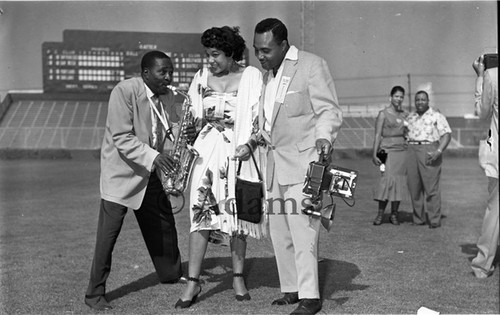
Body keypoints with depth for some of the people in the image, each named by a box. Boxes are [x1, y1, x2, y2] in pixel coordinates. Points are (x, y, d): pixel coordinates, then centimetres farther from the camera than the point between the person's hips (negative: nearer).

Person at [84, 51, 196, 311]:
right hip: (121, 171, -7)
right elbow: (121, 138, -24)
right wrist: (153, 156, -35)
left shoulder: (168, 97, 1)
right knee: (108, 233, -6)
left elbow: (168, 131, 9)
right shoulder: (124, 91, -20)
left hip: (148, 172, 7)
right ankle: (95, 294, 5)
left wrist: (187, 133, -14)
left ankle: (170, 274, 37)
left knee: (164, 225, 15)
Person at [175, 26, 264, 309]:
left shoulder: (251, 76, 1)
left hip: (239, 152, -2)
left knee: (236, 212, 4)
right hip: (208, 151, 2)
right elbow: (192, 113, 16)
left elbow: (260, 117, -1)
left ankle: (239, 277, 18)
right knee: (201, 212, -5)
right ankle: (193, 281, -1)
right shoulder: (202, 77, 10)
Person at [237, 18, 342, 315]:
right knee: (279, 229, 9)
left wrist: (324, 137, -29)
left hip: (303, 160, -8)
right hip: (277, 162, 8)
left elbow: (329, 110, -11)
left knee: (302, 228, -11)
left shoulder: (312, 65, -8)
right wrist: (254, 141, 16)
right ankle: (291, 289, 19)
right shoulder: (268, 73, 16)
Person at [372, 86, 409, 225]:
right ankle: (380, 213, -7)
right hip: (388, 150, -4)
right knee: (387, 180, -16)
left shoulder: (405, 115, 14)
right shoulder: (383, 114, 1)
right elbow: (378, 135, -3)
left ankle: (394, 214, 12)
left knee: (399, 182, 3)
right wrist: (374, 154, -9)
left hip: (403, 151, 5)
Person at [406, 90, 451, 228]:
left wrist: (439, 151, -18)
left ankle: (435, 220, -4)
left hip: (429, 152, -5)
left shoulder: (437, 116, 0)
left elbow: (447, 134, -6)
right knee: (414, 187, 3)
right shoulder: (410, 117, 16)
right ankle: (418, 218, 11)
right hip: (412, 151, 5)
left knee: (431, 187, -8)